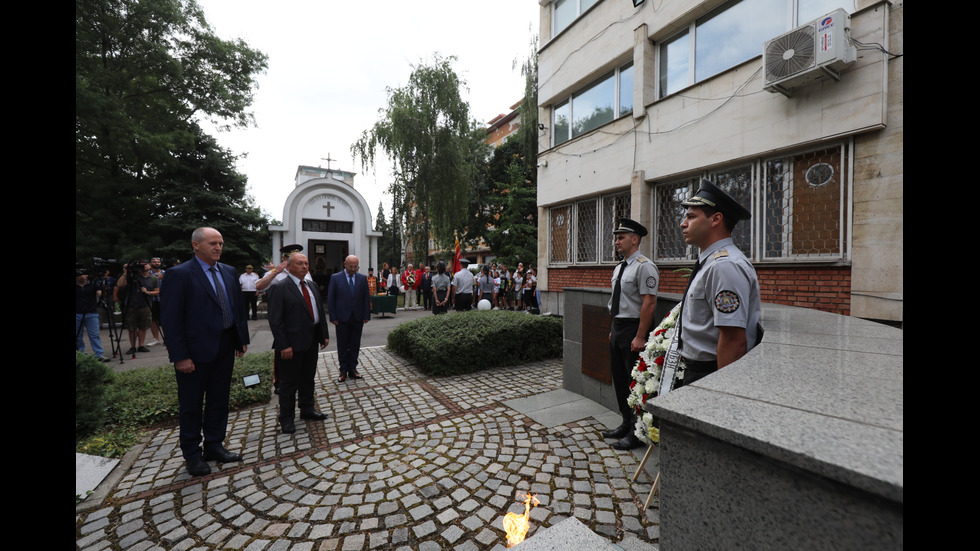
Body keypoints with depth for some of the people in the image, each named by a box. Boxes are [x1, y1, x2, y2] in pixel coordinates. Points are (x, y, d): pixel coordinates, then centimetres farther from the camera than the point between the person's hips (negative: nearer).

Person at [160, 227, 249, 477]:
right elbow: (170, 319, -14)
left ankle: (214, 446, 33)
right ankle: (192, 454, 28)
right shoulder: (179, 274, -11)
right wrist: (180, 356, -17)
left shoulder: (229, 272, 7)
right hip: (196, 351, -6)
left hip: (225, 348, 6)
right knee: (191, 405, 11)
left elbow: (239, 306, 11)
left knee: (219, 400, 17)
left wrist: (242, 339, 7)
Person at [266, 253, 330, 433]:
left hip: (311, 342, 7)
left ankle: (307, 409, 34)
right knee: (289, 382, 6)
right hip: (292, 344, -7)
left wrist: (324, 335, 10)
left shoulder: (312, 287, 11)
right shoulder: (279, 287, -11)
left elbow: (320, 312, 15)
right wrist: (284, 346, -19)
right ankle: (287, 418, 22)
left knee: (308, 378, 18)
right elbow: (275, 319, -16)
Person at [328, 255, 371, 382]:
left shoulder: (362, 278, 4)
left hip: (358, 318, 2)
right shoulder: (335, 278, -2)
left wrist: (366, 316, 0)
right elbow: (330, 299, -1)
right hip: (342, 318, -2)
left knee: (355, 345, 9)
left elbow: (366, 298, 6)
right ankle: (343, 370, 19)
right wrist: (333, 317, -6)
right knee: (342, 346, 7)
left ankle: (352, 369, 21)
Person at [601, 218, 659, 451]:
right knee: (619, 378, 17)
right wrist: (613, 330, 17)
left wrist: (640, 337, -23)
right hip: (617, 327, 10)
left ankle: (638, 433, 17)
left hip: (633, 329, -9)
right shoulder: (619, 268, 14)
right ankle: (627, 424, 34)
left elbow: (649, 303, -21)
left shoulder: (644, 266, -14)